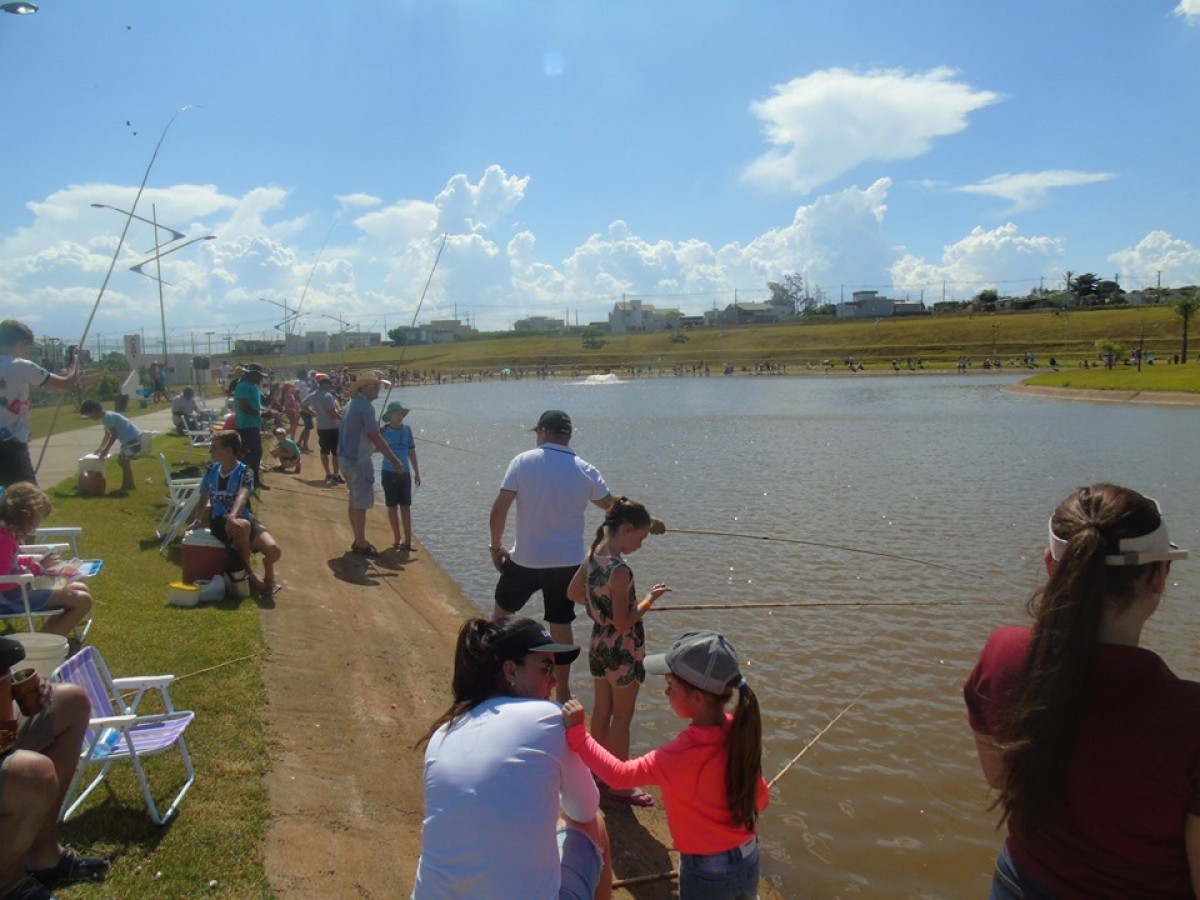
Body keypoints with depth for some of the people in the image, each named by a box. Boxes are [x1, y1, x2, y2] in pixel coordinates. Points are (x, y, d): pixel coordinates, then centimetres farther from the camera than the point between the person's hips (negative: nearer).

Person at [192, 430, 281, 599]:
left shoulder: (245, 472, -8)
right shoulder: (211, 471, 6)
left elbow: (243, 495, -28)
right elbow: (204, 498, 21)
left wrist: (233, 516, -46)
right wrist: (198, 521, 12)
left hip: (244, 518, -2)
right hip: (220, 522, 2)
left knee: (274, 550, -29)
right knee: (242, 526, -39)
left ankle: (268, 576, 10)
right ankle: (249, 574, -18)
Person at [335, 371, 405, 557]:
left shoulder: (352, 404, 11)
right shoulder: (365, 406, -20)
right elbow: (375, 437, -22)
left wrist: (373, 447, 27)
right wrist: (394, 460, -16)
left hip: (346, 457, 10)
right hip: (358, 460, -10)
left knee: (354, 501, 17)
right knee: (361, 503, 0)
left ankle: (358, 540, 27)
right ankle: (361, 545, 8)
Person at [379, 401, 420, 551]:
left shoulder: (407, 430, 2)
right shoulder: (383, 431, -5)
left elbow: (412, 452, 8)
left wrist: (416, 472, 9)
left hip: (405, 472, 2)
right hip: (389, 473, -2)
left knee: (406, 506, 3)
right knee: (392, 506, 6)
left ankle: (408, 539, 8)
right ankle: (397, 538, 16)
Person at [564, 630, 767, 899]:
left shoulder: (683, 755, -31)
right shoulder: (741, 731, -12)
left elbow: (620, 775, -26)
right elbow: (760, 799, 0)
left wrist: (576, 733, -23)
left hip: (706, 876, -5)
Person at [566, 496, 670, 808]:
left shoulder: (592, 556, -3)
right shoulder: (620, 570, -28)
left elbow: (573, 593, 12)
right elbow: (623, 623, -26)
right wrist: (649, 600, -16)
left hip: (599, 644, 8)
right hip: (622, 651, -8)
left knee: (601, 711, 22)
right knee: (622, 718, 8)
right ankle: (619, 784, 21)